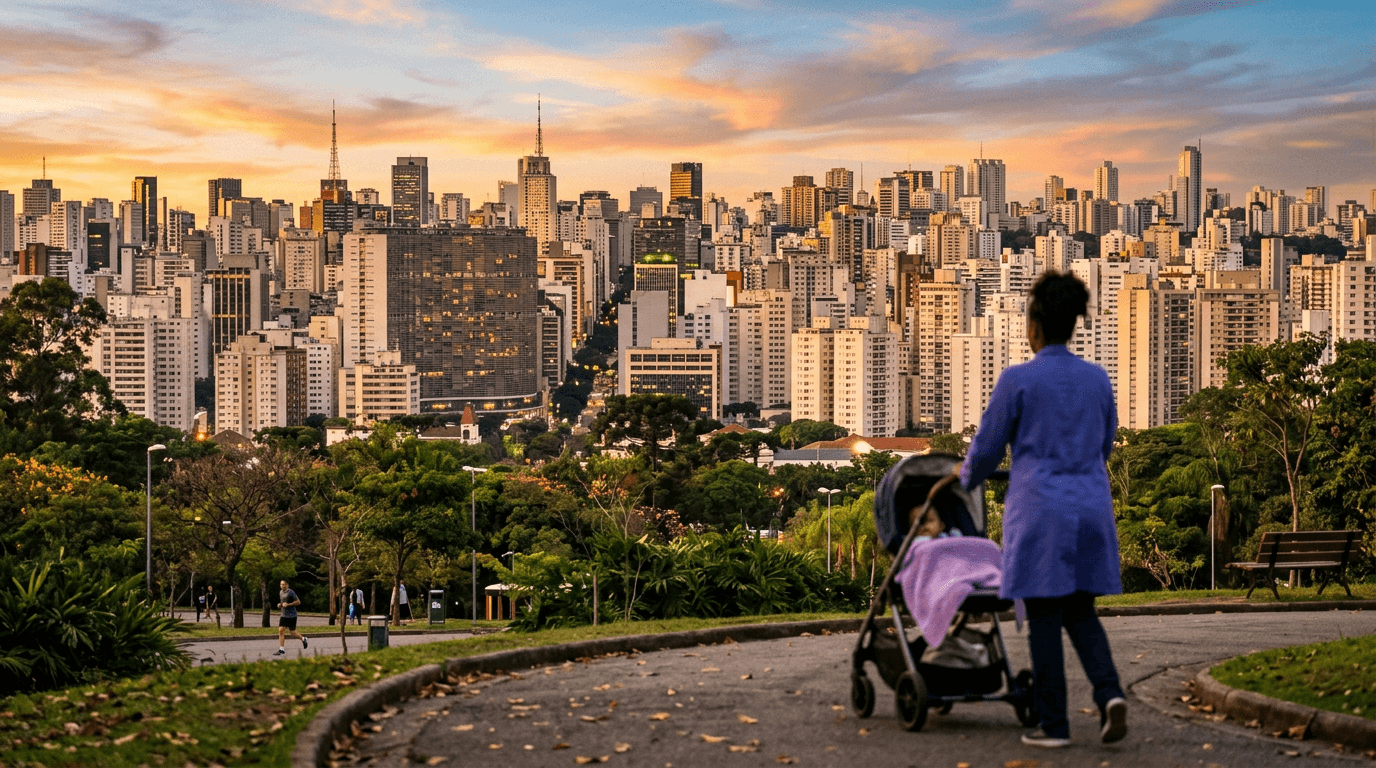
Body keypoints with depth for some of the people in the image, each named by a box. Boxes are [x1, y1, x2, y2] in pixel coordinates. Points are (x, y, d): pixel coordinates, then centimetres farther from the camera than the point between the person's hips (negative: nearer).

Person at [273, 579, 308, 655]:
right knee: (281, 631, -6)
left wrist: (288, 604, -19)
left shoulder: (290, 592, -12)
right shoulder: (280, 593, 11)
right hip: (283, 615, 6)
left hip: (291, 616, -6)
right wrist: (280, 605, 4)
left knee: (292, 632, 3)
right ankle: (281, 650, -5)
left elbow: (298, 602, -11)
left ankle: (303, 639, 33)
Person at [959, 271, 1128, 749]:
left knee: (1044, 618, 3)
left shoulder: (1018, 380, -8)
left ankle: (1054, 724, 5)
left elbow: (987, 447, -1)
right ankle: (1109, 691, -8)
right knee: (1080, 610, 14)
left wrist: (968, 480, 21)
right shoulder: (1097, 379, 6)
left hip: (1040, 512, -4)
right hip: (1091, 507, 4)